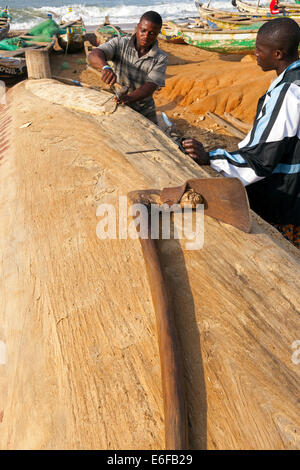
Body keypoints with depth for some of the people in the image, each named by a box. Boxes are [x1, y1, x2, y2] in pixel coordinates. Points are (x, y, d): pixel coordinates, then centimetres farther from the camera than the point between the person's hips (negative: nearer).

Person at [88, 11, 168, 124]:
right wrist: (105, 67, -46)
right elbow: (94, 55, -22)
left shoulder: (161, 58, -7)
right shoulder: (119, 44, -6)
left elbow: (150, 88, -21)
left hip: (144, 112, 0)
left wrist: (129, 98, -42)